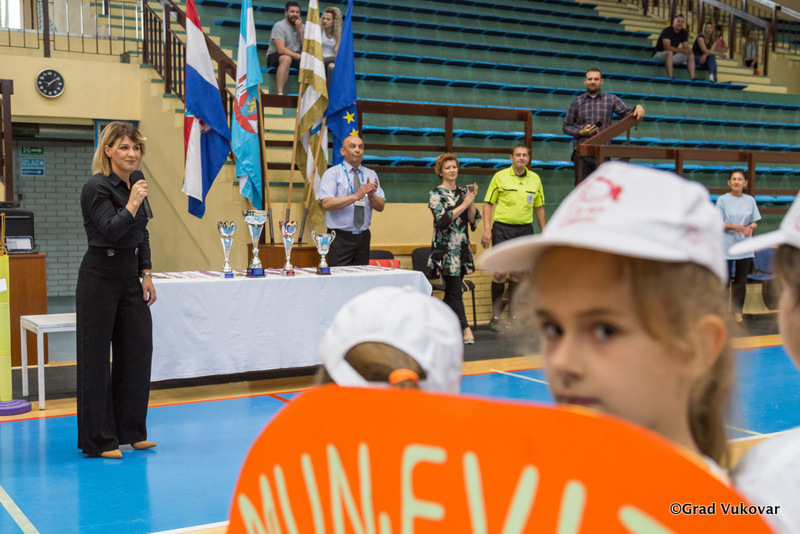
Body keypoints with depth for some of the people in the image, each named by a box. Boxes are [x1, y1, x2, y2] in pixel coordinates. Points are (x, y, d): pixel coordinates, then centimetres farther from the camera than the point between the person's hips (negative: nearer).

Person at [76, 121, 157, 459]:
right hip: (100, 277, -8)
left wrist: (146, 274, 11)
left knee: (139, 348, 7)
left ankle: (131, 431, 20)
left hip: (129, 277, 8)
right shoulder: (97, 187, -12)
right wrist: (132, 205, -27)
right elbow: (110, 230, -21)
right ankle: (98, 440, 8)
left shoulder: (134, 186, 11)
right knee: (96, 356, 0)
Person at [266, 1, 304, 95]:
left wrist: (300, 30, -12)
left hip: (295, 57, 5)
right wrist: (299, 56, -29)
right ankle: (280, 94, -43)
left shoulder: (301, 27, 8)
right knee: (286, 58, -38)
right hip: (275, 57, -5)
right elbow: (281, 49, -22)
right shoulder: (279, 26, -10)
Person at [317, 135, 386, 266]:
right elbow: (326, 203, -16)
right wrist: (356, 196, -22)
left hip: (363, 236, 5)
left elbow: (380, 206, 8)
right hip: (340, 238, -4)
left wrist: (371, 195, -14)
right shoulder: (332, 174, -2)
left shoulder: (371, 174, 13)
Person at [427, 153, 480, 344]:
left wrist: (472, 201, -7)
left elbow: (473, 220, 6)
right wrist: (464, 204, -16)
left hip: (462, 246, 6)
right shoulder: (435, 194, -3)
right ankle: (465, 329, -8)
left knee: (451, 291, 9)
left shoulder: (463, 192, 12)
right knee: (455, 290, -9)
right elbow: (442, 220, -16)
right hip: (445, 247, -6)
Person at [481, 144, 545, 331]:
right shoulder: (500, 177, -1)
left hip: (525, 230, 3)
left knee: (517, 274, 6)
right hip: (502, 228, -3)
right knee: (501, 272, -10)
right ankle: (496, 316, 1)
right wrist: (486, 229, -8)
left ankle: (512, 316, 16)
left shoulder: (535, 179, 9)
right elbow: (488, 203, 1)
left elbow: (539, 207, 17)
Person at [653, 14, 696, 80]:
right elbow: (667, 48, -29)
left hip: (673, 55, 7)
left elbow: (686, 49, 0)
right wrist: (682, 50, -25)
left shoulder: (684, 33, 3)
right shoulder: (667, 30, -18)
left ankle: (692, 78, -16)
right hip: (659, 54, -7)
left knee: (690, 56, -6)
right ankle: (670, 77, -46)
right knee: (669, 52, -39)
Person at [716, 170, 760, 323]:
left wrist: (750, 227, -9)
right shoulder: (722, 200, -1)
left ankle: (737, 313, 12)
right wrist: (734, 227, -21)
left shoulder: (750, 200, 9)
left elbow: (755, 222, 14)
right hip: (727, 246, -3)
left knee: (741, 281, 5)